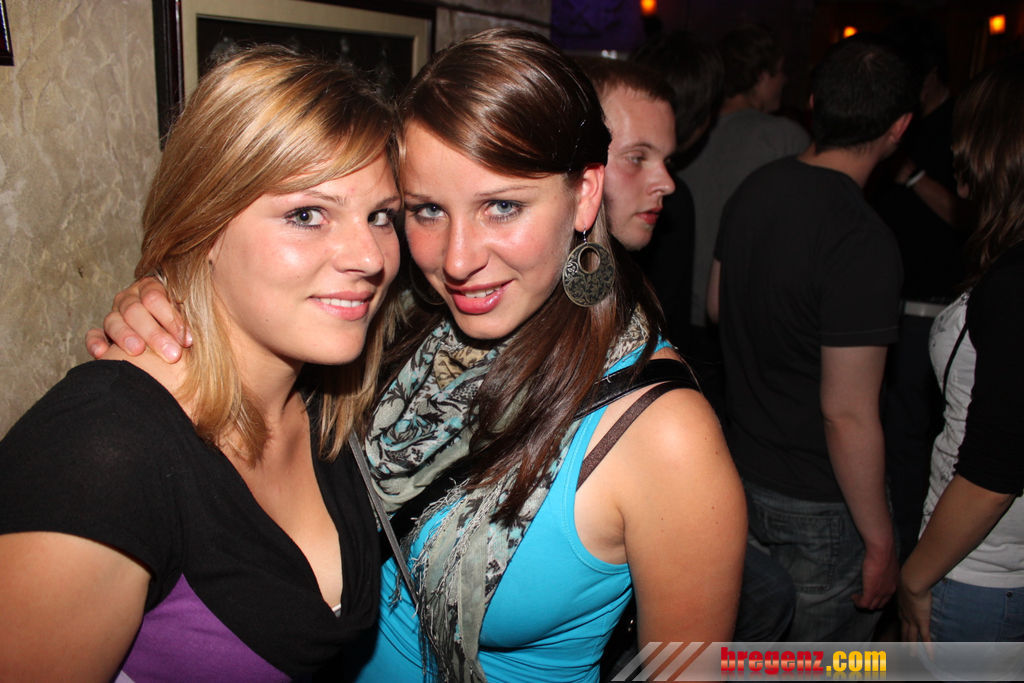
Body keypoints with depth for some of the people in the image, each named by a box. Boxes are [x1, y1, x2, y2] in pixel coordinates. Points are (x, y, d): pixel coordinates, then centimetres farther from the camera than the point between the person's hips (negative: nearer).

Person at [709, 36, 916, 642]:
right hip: (820, 504, -7)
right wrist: (881, 541, -13)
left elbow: (717, 306, 13)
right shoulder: (863, 242, -27)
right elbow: (849, 415, -26)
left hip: (744, 472, 7)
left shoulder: (754, 191, -3)